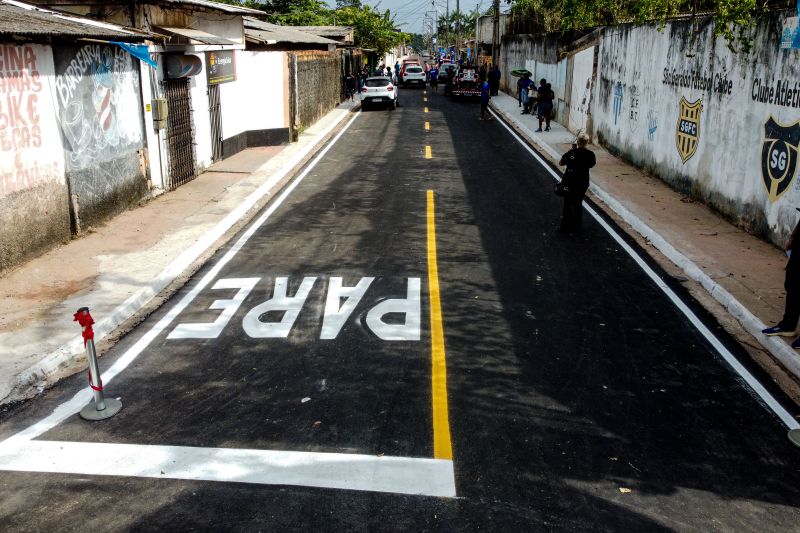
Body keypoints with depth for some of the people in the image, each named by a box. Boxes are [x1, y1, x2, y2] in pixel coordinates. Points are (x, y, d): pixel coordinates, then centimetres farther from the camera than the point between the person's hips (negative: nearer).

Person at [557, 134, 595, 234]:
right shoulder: (590, 154, -8)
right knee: (578, 204, 13)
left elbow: (561, 163, 0)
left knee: (567, 203, 13)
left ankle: (566, 226, 19)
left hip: (569, 181, 0)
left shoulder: (571, 152, -9)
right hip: (582, 183, 0)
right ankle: (576, 228, 18)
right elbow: (591, 165, 10)